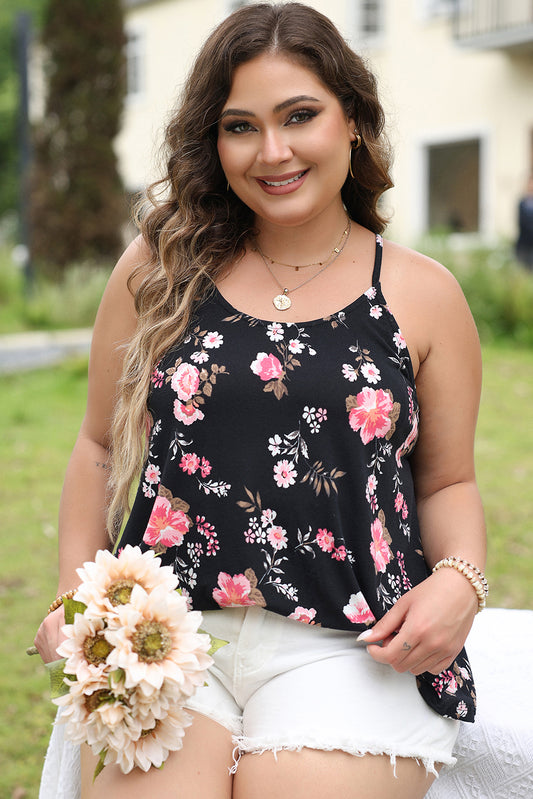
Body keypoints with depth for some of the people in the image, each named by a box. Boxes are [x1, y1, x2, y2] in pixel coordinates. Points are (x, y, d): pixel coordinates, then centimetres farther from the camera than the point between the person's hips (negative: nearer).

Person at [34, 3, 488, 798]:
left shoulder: (423, 293, 7)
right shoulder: (159, 270, 8)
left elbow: (447, 481, 14)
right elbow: (102, 447, 16)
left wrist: (460, 578, -5)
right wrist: (74, 596, 5)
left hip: (350, 646, 0)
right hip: (166, 628, 1)